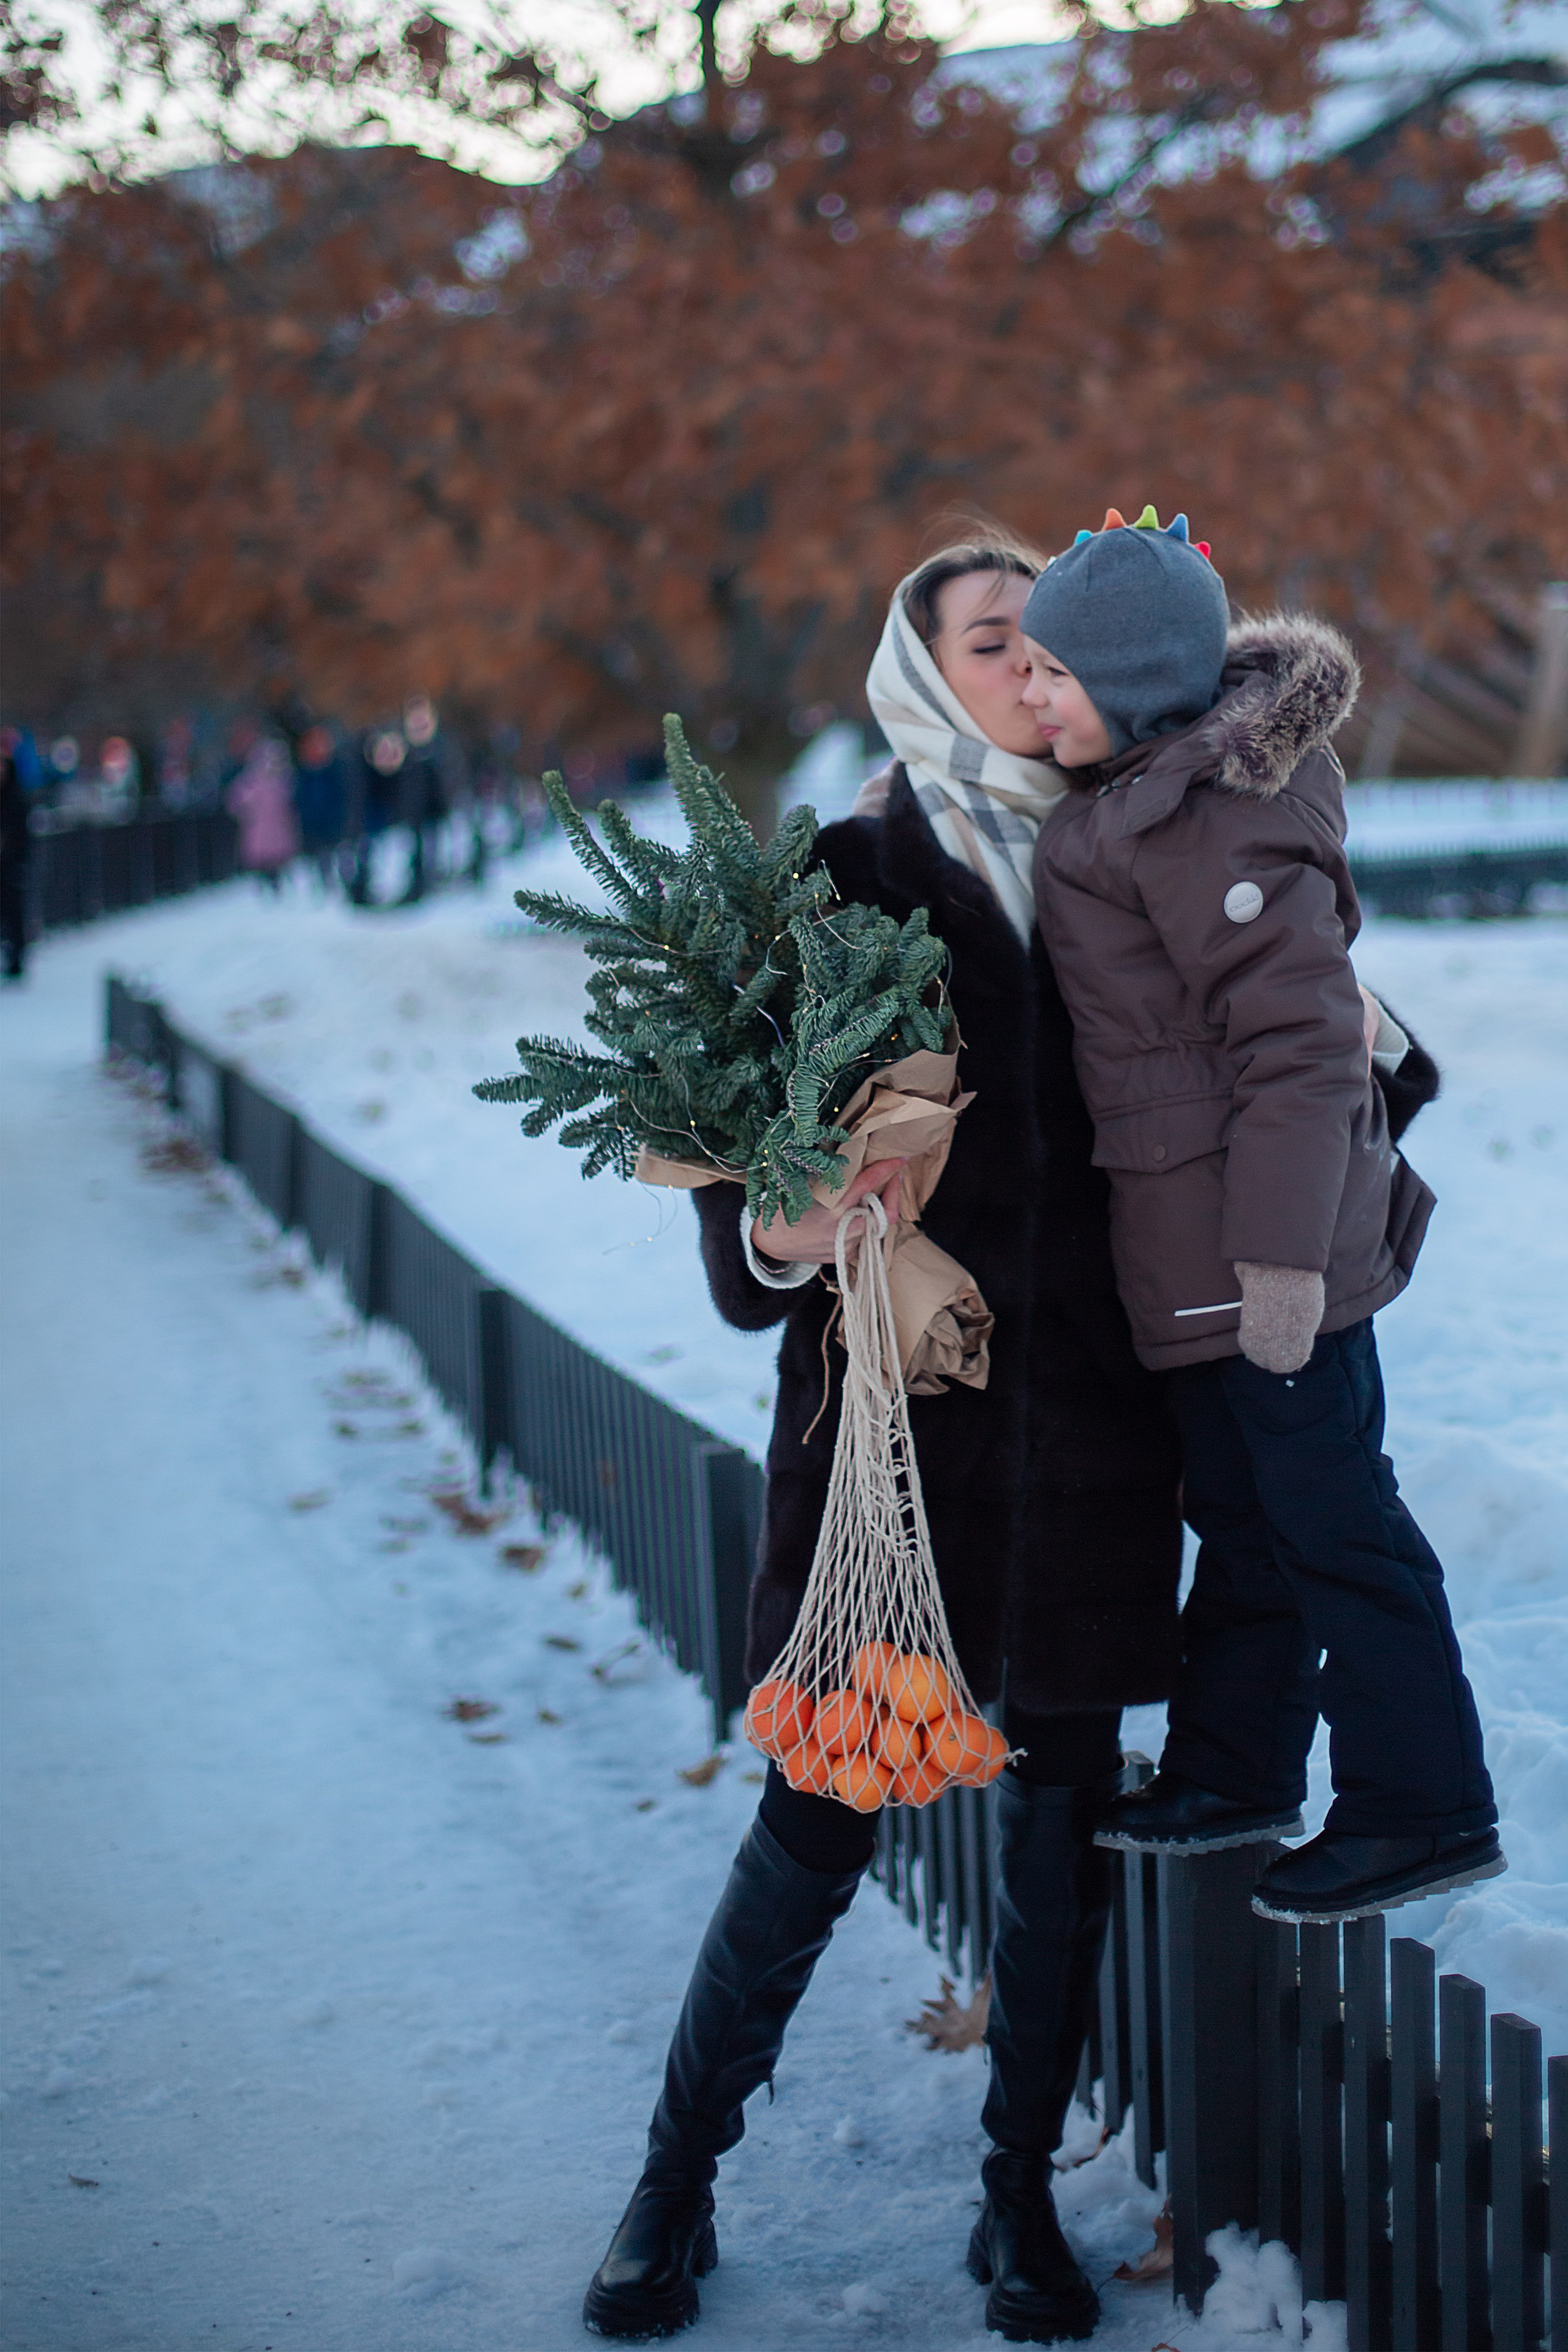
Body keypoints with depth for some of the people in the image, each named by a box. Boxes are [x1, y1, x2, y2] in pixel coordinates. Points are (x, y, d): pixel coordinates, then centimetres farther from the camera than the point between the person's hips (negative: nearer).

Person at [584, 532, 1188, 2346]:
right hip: (893, 1398, -3)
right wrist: (777, 1229, -22)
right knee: (819, 1816, 0)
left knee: (1064, 1807, 8)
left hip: (1086, 1415, 3)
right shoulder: (846, 877, 1)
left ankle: (1021, 2201, 23)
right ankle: (676, 2187, 18)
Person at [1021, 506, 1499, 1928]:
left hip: (1260, 1238, -11)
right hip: (1201, 1235, 11)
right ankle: (1237, 1771, 32)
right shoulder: (1168, 780, 10)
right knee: (1241, 1508, 19)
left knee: (1330, 1515, -2)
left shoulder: (1209, 821, -21)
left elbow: (1295, 1039, -23)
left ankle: (1424, 1809, 8)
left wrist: (1282, 1250, -24)